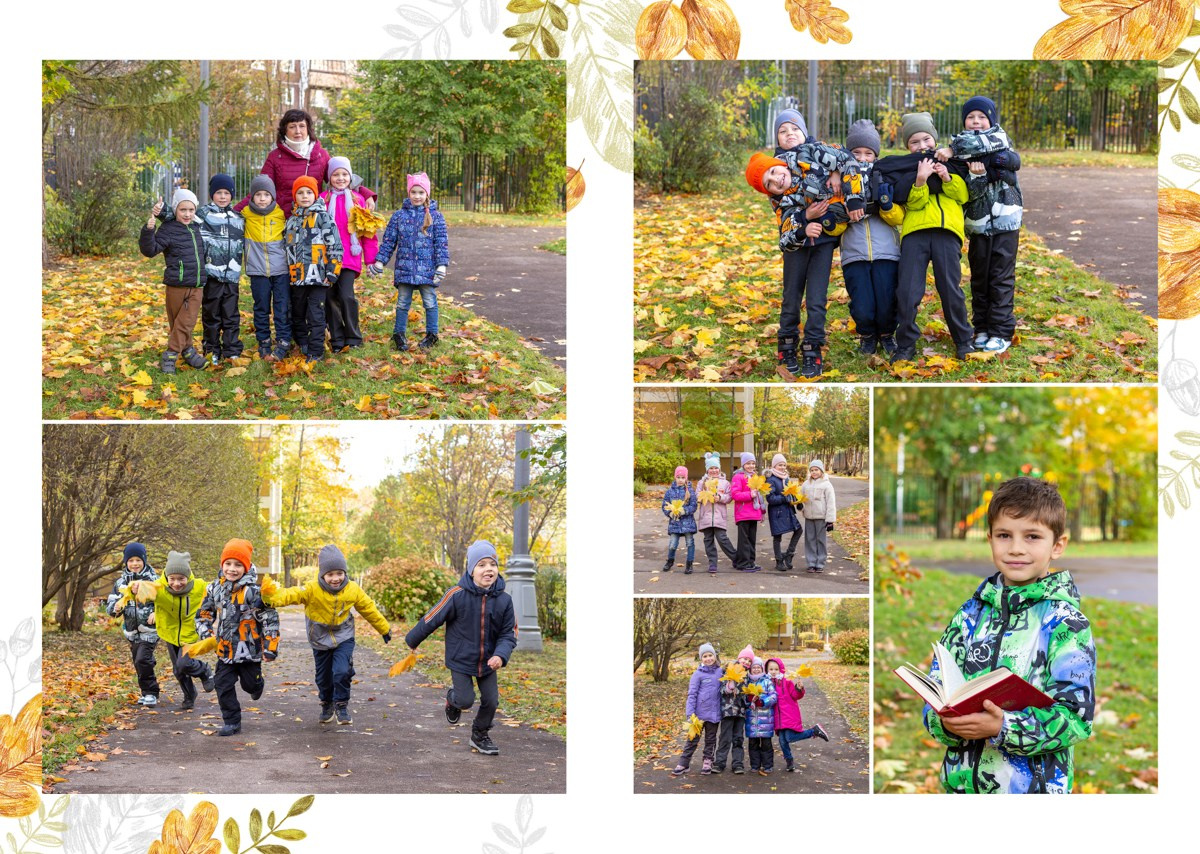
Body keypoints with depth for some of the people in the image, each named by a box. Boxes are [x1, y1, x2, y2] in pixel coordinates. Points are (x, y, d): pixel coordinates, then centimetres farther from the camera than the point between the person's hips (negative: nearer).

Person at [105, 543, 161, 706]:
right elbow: (111, 605, 10)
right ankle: (146, 692, 26)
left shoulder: (153, 580, -6)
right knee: (138, 663, 11)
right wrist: (116, 608, -14)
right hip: (131, 630, 5)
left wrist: (157, 613, -19)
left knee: (142, 659, -17)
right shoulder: (120, 582, 7)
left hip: (150, 629, -5)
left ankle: (150, 693, -6)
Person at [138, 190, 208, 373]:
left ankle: (170, 356, 5)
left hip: (196, 287, 4)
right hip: (176, 287, -4)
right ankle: (187, 350, 19)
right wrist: (148, 231, -31)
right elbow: (149, 250, -17)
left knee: (186, 323, -2)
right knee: (177, 322, 6)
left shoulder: (196, 227, 11)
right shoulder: (168, 230, -7)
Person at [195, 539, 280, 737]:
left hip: (249, 649, -4)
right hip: (224, 650, 4)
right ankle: (232, 722, 12)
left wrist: (270, 648, -12)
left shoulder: (253, 591, -16)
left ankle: (256, 684, 47)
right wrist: (206, 635, -4)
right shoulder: (214, 589, -2)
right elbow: (203, 615, 11)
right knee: (224, 687, 1)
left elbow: (270, 620, -12)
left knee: (250, 684, 11)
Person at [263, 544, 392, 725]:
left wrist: (385, 629, 10)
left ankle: (342, 705, 4)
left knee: (342, 672, -19)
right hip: (320, 640, 0)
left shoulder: (353, 590, -15)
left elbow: (369, 609, 0)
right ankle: (327, 705, 41)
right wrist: (272, 598, -61)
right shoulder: (312, 590, -23)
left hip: (344, 638, 0)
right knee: (323, 677, 14)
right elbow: (291, 595, -39)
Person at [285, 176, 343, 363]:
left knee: (315, 316, -5)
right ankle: (302, 345, 29)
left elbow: (335, 246, -8)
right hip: (296, 277, 6)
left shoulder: (323, 217, -4)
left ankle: (315, 352, 0)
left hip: (318, 277, -6)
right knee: (297, 315, 15)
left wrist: (332, 272, -12)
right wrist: (288, 273, 19)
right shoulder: (291, 220, 13)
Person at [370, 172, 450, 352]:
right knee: (403, 303, 9)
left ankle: (431, 334, 19)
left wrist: (441, 265, -8)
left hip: (427, 269, -1)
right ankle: (399, 334, 20)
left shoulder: (435, 216, 1)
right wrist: (380, 261, 6)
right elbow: (389, 240, 9)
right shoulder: (399, 216, 5)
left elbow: (441, 242, -1)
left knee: (430, 302, 5)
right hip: (404, 268, 1)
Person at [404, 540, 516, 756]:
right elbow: (431, 619, -8)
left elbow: (508, 635, -6)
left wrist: (500, 655, -25)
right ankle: (452, 699, 29)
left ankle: (480, 735, 31)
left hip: (487, 662, 3)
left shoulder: (504, 600, -12)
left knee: (491, 701, 3)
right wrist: (412, 640, 4)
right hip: (461, 660, -3)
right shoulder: (457, 595, -21)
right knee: (466, 700, -9)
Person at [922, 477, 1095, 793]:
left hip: (1035, 785, -3)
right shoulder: (970, 616, 4)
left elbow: (1075, 716, -15)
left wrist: (1004, 727, -26)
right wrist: (946, 722, -19)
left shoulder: (1067, 624, -8)